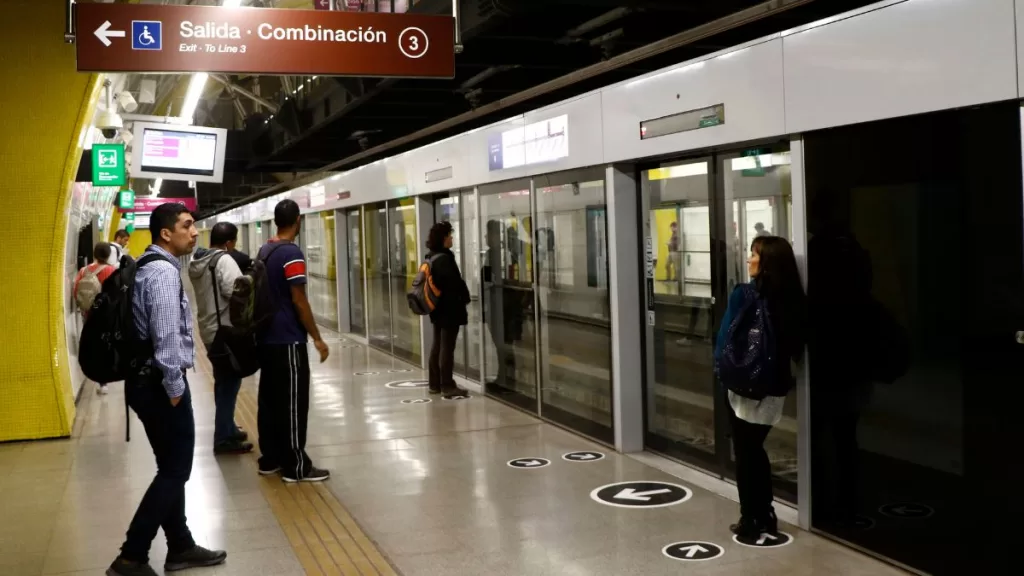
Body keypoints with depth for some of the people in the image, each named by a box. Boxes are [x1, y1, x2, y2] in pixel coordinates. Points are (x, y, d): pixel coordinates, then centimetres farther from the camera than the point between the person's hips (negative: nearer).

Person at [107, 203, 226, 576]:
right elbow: (166, 335, -25)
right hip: (158, 383, -10)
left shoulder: (151, 266, 14)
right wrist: (174, 386, -17)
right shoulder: (163, 271, -18)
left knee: (171, 468, 17)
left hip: (147, 380, 10)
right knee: (176, 471, -2)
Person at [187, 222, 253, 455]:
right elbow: (236, 292, -28)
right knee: (229, 382, -3)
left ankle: (227, 429, 30)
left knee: (223, 381, 19)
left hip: (209, 329, 9)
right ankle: (223, 438, 0)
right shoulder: (224, 260, -18)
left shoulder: (196, 261, 10)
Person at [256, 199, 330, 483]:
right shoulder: (292, 253, -16)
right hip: (288, 340, -9)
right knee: (293, 403, -4)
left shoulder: (264, 251, 10)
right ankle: (296, 466, 1)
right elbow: (299, 301, -18)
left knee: (269, 399, 12)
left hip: (267, 337, 9)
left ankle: (270, 459, 19)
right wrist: (317, 338, -12)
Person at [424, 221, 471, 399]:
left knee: (437, 345, 15)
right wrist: (465, 297, -7)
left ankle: (435, 383, 22)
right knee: (447, 347, -7)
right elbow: (455, 282, -22)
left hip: (438, 308, 10)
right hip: (449, 308, -10)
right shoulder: (444, 258, -19)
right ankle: (447, 387, -5)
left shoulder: (432, 258, 12)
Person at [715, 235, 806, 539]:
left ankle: (750, 520, 14)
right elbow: (796, 343, 4)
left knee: (744, 452, 9)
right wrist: (785, 372, 13)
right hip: (776, 385, 5)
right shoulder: (793, 299, -1)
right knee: (756, 449, 20)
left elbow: (726, 338, -13)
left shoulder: (743, 294, -15)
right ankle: (766, 516, 24)